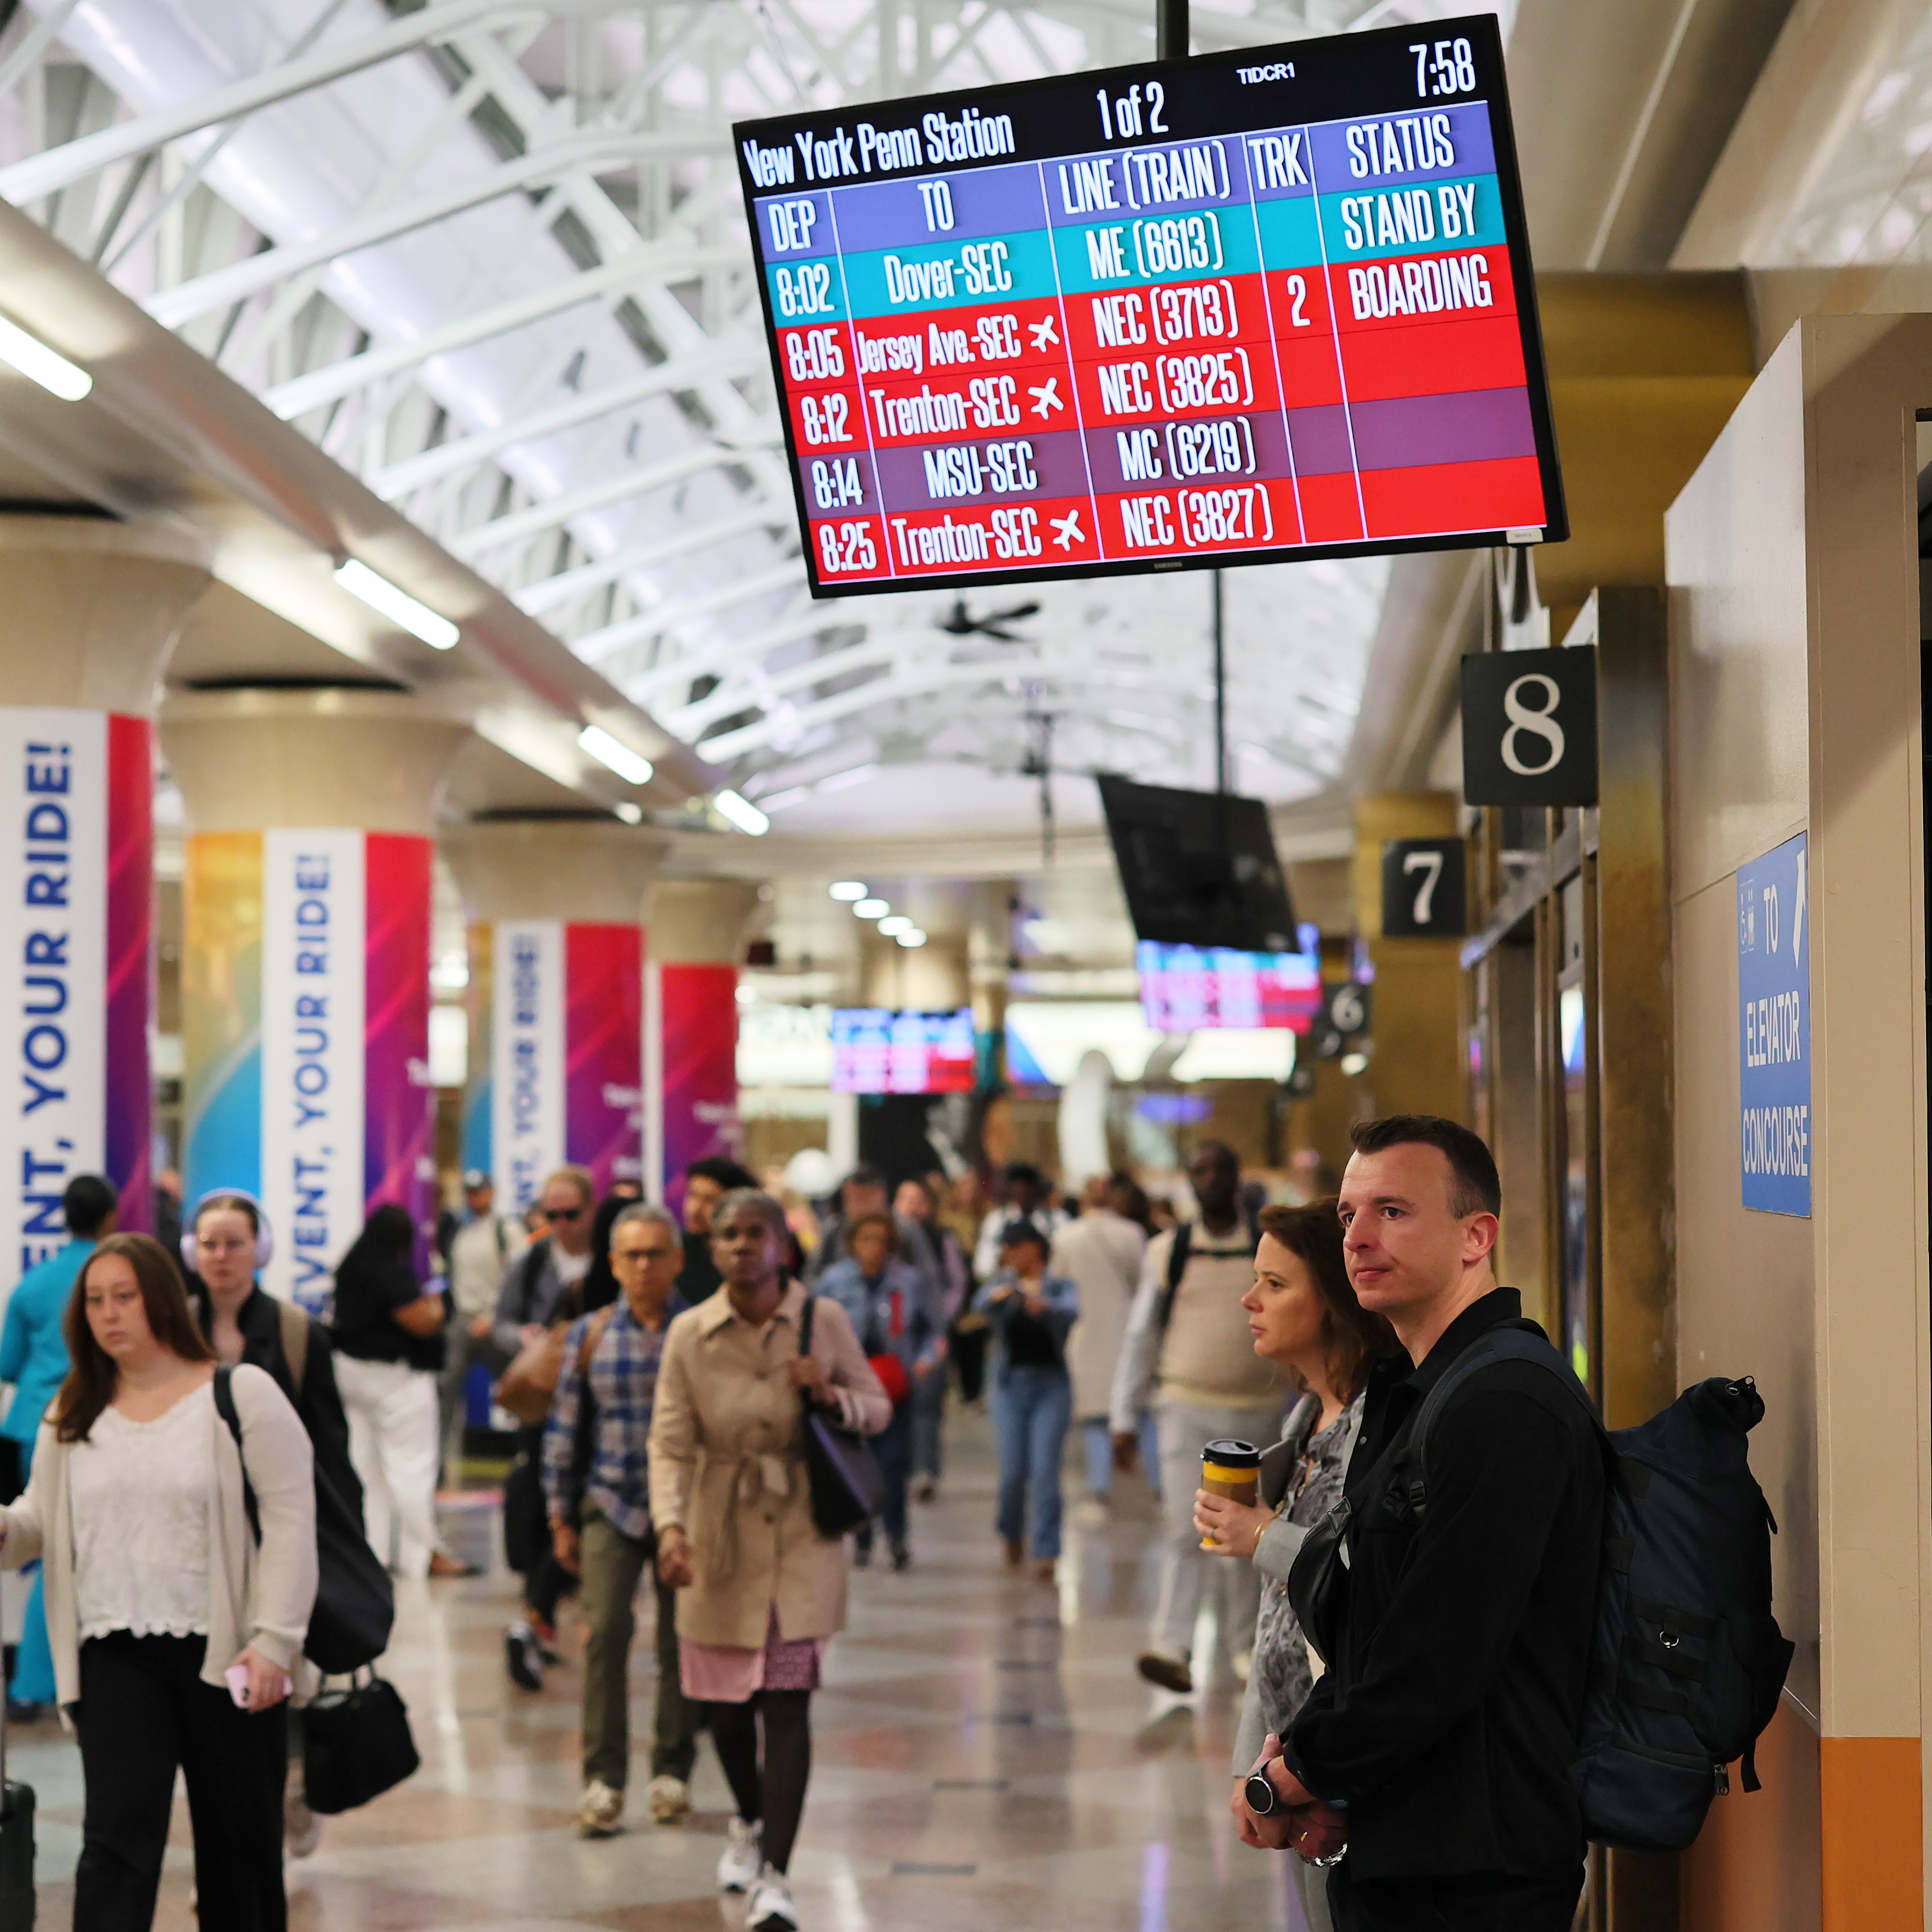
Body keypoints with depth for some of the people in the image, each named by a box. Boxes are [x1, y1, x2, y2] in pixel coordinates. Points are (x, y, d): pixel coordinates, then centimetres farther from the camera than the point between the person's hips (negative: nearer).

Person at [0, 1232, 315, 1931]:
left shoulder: (241, 1394, -2)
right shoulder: (72, 1416, 12)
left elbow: (290, 1520, -5)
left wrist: (274, 1643, -13)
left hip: (225, 1652, -2)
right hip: (115, 1656, 2)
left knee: (239, 1840, 7)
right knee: (118, 1834, -11)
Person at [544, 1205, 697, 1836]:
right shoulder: (589, 1335, 5)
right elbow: (565, 1429, 9)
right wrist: (561, 1518, 8)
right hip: (612, 1503, 0)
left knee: (681, 1640, 4)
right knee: (605, 1629, -13)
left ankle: (672, 1771, 19)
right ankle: (603, 1779, -9)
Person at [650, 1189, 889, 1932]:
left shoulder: (824, 1321, -4)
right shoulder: (689, 1334, -5)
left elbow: (879, 1409, 5)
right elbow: (671, 1443, -9)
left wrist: (832, 1396, -17)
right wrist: (671, 1525, -25)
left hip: (802, 1533, -2)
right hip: (720, 1536, 2)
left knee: (787, 1700, -11)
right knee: (725, 1700, 11)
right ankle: (749, 1822, 42)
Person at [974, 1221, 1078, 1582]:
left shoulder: (1060, 1287, 3)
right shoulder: (1002, 1286, 6)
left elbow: (1071, 1312, -21)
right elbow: (982, 1305, -17)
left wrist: (1042, 1305, -43)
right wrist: (999, 1295, -41)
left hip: (1051, 1384, -1)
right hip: (1011, 1382, 2)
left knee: (1045, 1470, -10)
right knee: (1013, 1471, -1)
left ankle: (1046, 1553, -7)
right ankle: (1012, 1534, 28)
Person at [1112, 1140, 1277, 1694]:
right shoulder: (1167, 1251, 5)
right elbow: (1140, 1338, 9)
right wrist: (1125, 1418, 5)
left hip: (1257, 1410, 1)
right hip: (1187, 1407, -1)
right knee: (1185, 1528, -12)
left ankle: (1240, 1644, 21)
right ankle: (1171, 1645, -15)